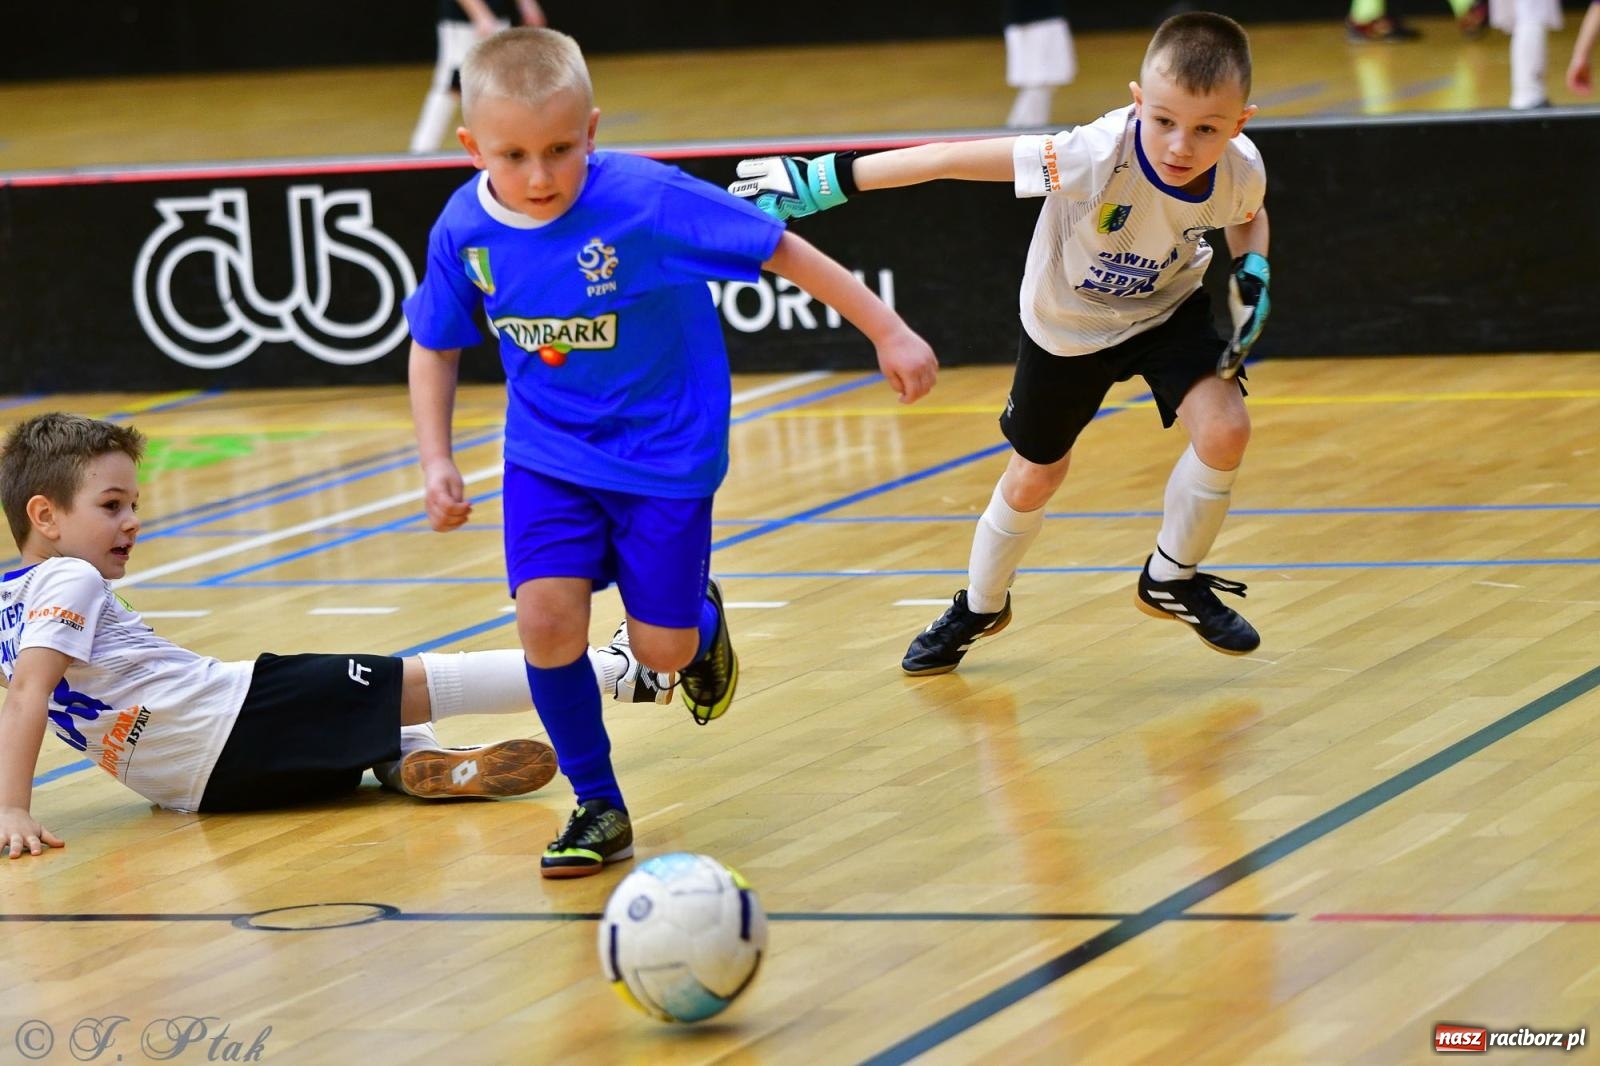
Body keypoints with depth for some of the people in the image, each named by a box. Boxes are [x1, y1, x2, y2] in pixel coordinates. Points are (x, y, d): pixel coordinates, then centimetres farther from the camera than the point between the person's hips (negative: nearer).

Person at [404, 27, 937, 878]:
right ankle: (598, 805, 5)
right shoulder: (464, 230, -14)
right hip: (548, 451, 2)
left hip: (665, 450, -2)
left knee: (663, 649, 2)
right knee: (547, 616, -16)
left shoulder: (648, 200, -27)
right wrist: (436, 461, -5)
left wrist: (888, 333, -15)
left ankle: (700, 616, 42)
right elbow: (435, 346, 4)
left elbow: (782, 251, -19)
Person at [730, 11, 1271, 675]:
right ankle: (980, 606, 46)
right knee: (1035, 477, 14)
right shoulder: (1098, 157, -42)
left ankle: (1172, 580, 7)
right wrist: (826, 181, -41)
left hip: (1166, 309, 2)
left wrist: (1252, 273, -19)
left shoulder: (1240, 172, -28)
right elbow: (952, 159, -40)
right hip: (1065, 322, -2)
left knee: (1224, 428, -21)